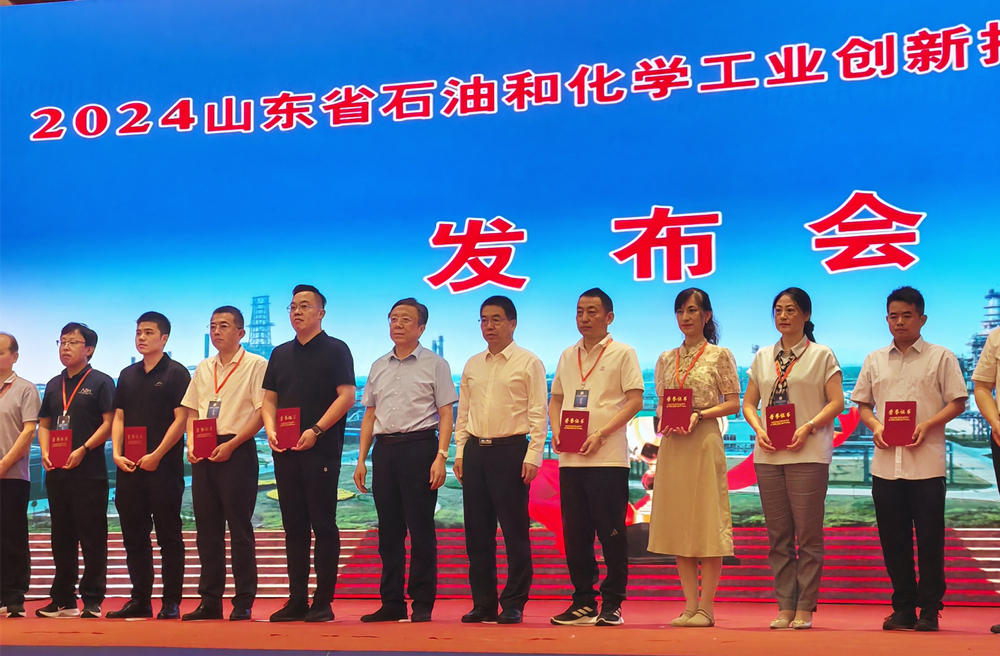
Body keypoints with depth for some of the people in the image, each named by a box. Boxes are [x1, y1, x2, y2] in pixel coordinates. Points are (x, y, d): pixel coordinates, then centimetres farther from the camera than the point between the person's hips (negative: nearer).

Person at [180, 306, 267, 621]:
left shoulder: (255, 365, -3)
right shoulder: (203, 368, 16)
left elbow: (261, 411, -10)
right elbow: (192, 411, 18)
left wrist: (231, 445, -16)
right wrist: (191, 445, 1)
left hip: (237, 451, -6)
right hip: (203, 454, 6)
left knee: (239, 528, -4)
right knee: (207, 527, 7)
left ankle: (244, 603, 2)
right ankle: (210, 601, 14)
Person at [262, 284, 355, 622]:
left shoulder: (335, 350, -1)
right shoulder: (281, 354, 17)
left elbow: (347, 395, -10)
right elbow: (269, 398, 17)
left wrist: (316, 431, -17)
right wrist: (270, 429, -2)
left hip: (321, 450, -6)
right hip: (285, 451, 6)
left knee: (323, 525, -3)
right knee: (294, 527, 8)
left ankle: (323, 602, 2)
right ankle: (296, 601, 14)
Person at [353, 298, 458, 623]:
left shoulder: (434, 364, 1)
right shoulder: (379, 366, 16)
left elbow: (445, 414, -3)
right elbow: (369, 415, 17)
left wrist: (441, 456, -13)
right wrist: (361, 460, 11)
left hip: (419, 446, -5)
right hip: (384, 449, 5)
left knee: (421, 527, -3)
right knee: (388, 528, 7)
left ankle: (423, 603, 4)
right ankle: (391, 602, 15)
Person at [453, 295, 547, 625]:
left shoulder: (528, 363, -1)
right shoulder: (472, 365, 14)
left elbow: (538, 413, -5)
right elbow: (463, 412, 16)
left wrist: (533, 456, -12)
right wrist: (460, 452, 8)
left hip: (511, 450, -5)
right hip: (475, 450, 5)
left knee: (515, 531, -2)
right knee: (477, 532, 7)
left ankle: (514, 604, 6)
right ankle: (483, 603, 15)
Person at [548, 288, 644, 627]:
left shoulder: (622, 353, 1)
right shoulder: (568, 356, 16)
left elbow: (635, 400, -6)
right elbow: (556, 399, 20)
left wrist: (601, 434, -15)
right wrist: (556, 431, 0)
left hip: (608, 457, -5)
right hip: (570, 458, 5)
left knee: (611, 532, -2)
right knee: (575, 532, 7)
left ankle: (612, 604, 7)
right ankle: (583, 602, 16)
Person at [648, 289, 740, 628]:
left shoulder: (720, 356, 2)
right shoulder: (666, 359, 14)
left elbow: (733, 403, -2)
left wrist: (699, 414, -15)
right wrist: (664, 420, -5)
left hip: (704, 443, -5)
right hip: (672, 444, 5)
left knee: (707, 520, -4)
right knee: (678, 522, 4)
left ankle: (706, 606, 2)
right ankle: (690, 604, 11)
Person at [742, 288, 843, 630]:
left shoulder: (821, 355, 3)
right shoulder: (763, 357, 14)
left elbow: (836, 402, -3)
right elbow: (748, 402, 15)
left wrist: (808, 428, -16)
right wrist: (758, 430, -4)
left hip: (808, 454, -4)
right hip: (768, 455, 4)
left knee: (808, 534, -2)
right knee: (777, 535, 6)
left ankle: (805, 608, 5)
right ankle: (785, 607, 12)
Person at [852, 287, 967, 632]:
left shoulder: (940, 357, 3)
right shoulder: (874, 360, 13)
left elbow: (957, 402, 0)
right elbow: (862, 403, 16)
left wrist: (927, 425, -14)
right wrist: (875, 426, -5)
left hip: (926, 461, -3)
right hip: (886, 461, 3)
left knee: (929, 538, 0)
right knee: (893, 538, 6)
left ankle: (930, 609, 9)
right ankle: (903, 608, 15)